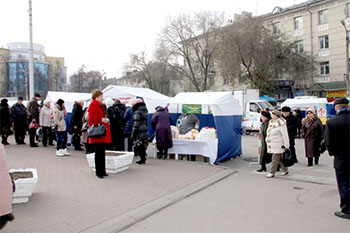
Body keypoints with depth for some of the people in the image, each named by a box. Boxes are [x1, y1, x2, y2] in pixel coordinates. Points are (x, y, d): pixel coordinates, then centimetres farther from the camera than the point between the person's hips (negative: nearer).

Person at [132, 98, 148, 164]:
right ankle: (143, 159, 19)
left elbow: (136, 124, -14)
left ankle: (142, 159, -2)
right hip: (145, 132, 8)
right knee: (143, 146, 14)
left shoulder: (138, 112, -10)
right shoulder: (145, 111, 14)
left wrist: (133, 133, -10)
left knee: (139, 147, -2)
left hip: (139, 132, -8)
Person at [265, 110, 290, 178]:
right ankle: (285, 170, 31)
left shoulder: (280, 124, -17)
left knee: (275, 159, -4)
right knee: (279, 158, 17)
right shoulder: (271, 122, 9)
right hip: (272, 145, 8)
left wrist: (286, 145, -16)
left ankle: (271, 173, 2)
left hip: (278, 146, -8)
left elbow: (285, 135, -16)